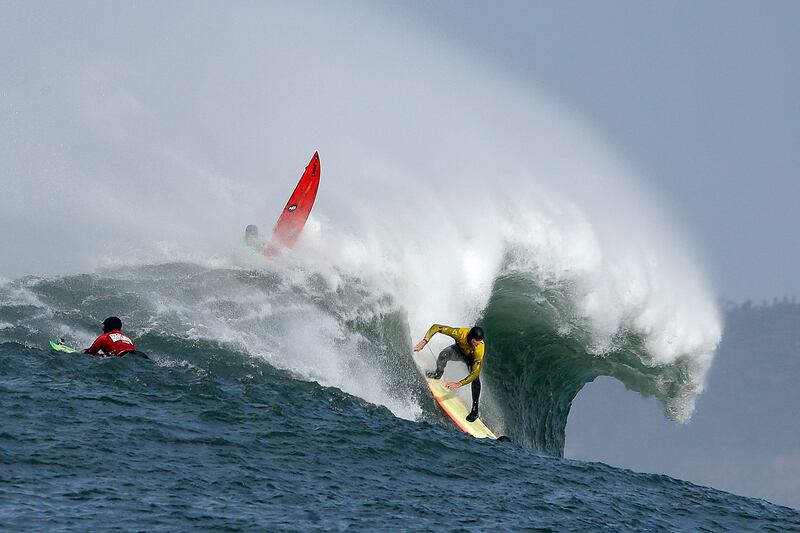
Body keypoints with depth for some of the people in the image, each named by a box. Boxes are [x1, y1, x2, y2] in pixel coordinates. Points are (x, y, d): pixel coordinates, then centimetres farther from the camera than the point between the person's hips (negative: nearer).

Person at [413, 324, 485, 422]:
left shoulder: (480, 349, -44)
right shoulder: (460, 333, -41)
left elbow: (475, 373, -45)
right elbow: (436, 327, -32)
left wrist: (459, 384, -54)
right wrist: (424, 341, -43)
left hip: (473, 358, -2)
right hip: (460, 351, 2)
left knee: (476, 379, -26)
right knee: (444, 355, -29)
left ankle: (475, 409, -11)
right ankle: (438, 373, 3)